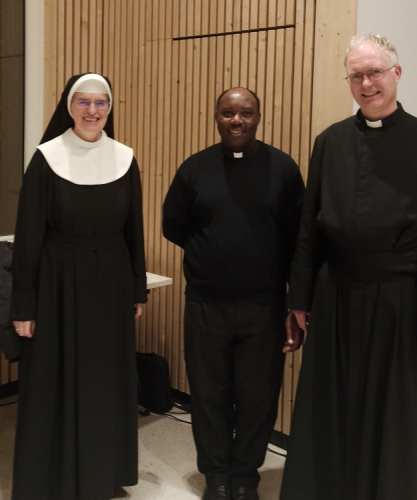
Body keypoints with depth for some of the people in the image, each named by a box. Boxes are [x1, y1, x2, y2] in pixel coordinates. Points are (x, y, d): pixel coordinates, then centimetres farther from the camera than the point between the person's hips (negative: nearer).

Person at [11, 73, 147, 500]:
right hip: (58, 284, -3)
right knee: (54, 385, 6)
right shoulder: (46, 159, -8)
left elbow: (133, 230, 8)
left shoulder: (125, 159, 1)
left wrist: (138, 290, 8)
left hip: (111, 284, 3)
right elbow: (28, 235, -7)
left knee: (107, 381, 13)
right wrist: (23, 305, -8)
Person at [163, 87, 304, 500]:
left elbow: (298, 233, 1)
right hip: (205, 303, 1)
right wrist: (209, 254, 5)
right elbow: (173, 226, 10)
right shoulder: (195, 168, 2)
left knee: (258, 396, 9)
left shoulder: (282, 167, -2)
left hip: (263, 304, -1)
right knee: (209, 394, 10)